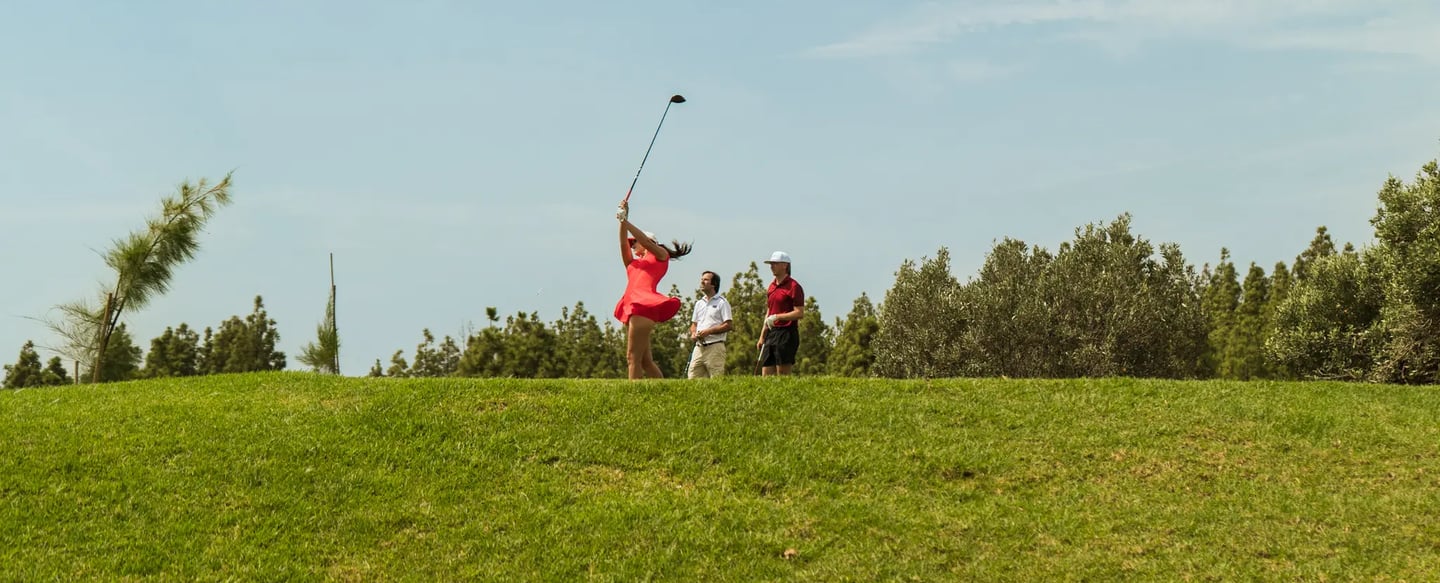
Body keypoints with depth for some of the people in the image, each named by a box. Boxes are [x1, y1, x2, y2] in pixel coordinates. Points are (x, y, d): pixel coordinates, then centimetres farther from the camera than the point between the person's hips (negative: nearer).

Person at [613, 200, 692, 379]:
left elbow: (645, 241, 0)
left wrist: (626, 221, 1)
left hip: (644, 305, -8)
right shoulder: (633, 263, 30)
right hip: (632, 308, 8)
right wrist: (622, 222, 7)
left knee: (633, 357, -16)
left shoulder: (661, 256, 15)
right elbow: (623, 245, 16)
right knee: (646, 361, 4)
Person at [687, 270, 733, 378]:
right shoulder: (699, 303, 21)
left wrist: (708, 331, -16)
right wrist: (693, 333, 2)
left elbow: (727, 325, -7)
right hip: (699, 347, 6)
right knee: (693, 378, -2)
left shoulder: (722, 302, 1)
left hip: (715, 346, -6)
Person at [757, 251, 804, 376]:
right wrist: (762, 337, 18)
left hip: (786, 334, -8)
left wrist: (776, 317, -18)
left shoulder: (794, 286, -8)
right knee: (766, 376, 5)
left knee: (783, 377, -7)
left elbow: (800, 313, -14)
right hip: (771, 334, 8)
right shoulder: (771, 286, 18)